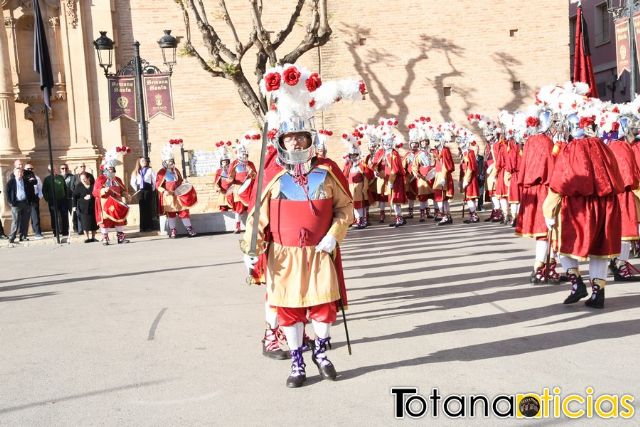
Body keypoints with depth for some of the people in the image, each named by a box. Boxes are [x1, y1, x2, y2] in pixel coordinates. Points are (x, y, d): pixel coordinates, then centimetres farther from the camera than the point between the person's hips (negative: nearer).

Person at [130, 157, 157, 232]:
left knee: (149, 208, -4)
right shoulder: (136, 171, 14)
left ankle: (150, 226, -2)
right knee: (142, 208, 0)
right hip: (140, 191, 3)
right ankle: (143, 226, 2)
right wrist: (136, 189, 8)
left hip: (148, 190, -3)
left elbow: (155, 180, 1)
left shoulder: (150, 170, 5)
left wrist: (153, 189, -2)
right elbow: (132, 182, 17)